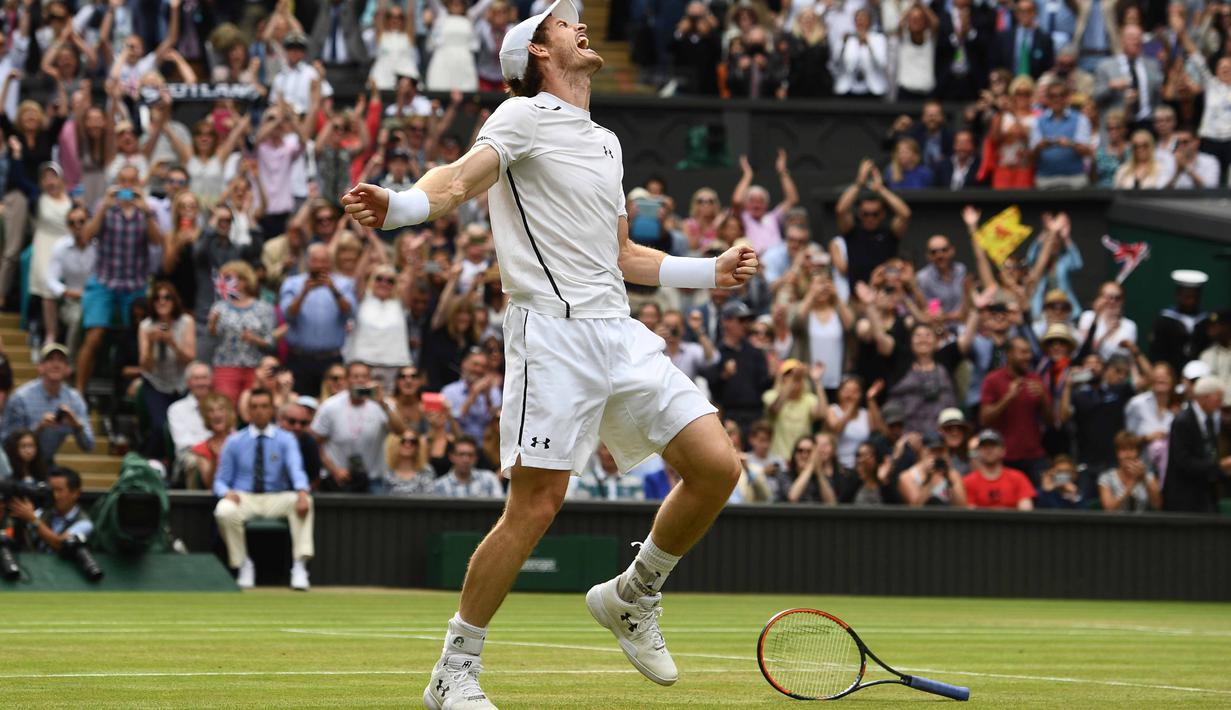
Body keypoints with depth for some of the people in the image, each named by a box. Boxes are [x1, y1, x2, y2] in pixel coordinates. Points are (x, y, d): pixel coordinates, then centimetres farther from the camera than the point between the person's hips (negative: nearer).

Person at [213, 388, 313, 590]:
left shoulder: (285, 439, 5)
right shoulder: (234, 441, 8)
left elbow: (296, 469, -13)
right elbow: (221, 480, 8)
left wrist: (302, 492, -35)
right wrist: (227, 492, -18)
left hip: (276, 500, 0)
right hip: (243, 498, 0)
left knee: (304, 502, -31)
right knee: (224, 511, -35)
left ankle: (300, 566, -34)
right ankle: (243, 565, -16)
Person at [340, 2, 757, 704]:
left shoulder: (606, 142, 23)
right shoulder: (525, 116, 1)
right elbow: (460, 179, -15)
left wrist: (710, 272, 25)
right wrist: (396, 206, -36)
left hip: (619, 331, 7)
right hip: (553, 329, -7)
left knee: (717, 466, -4)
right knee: (535, 506, -11)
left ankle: (632, 597, 18)